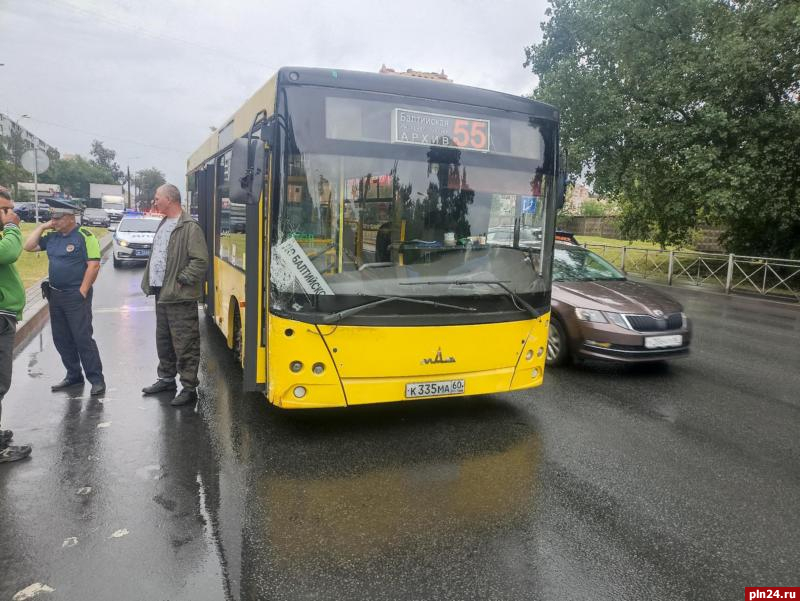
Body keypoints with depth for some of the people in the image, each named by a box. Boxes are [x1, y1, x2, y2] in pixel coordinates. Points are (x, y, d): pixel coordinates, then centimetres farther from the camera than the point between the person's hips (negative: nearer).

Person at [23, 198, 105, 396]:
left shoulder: (84, 236, -10)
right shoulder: (51, 237, 11)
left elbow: (94, 265, -15)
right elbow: (29, 246, 13)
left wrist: (83, 291, -17)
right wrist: (42, 227, 4)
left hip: (76, 296, -8)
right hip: (55, 295, 8)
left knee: (83, 338, -8)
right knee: (61, 339, 13)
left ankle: (97, 379, -1)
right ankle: (74, 375, 25)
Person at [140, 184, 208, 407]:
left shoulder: (189, 227, -14)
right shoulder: (163, 225, 15)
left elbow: (201, 260, -19)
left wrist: (181, 280, -18)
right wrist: (149, 282, 14)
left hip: (179, 296, -10)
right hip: (161, 293, 10)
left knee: (185, 344, -3)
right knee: (163, 340, 20)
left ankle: (189, 388, 5)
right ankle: (167, 378, 35)